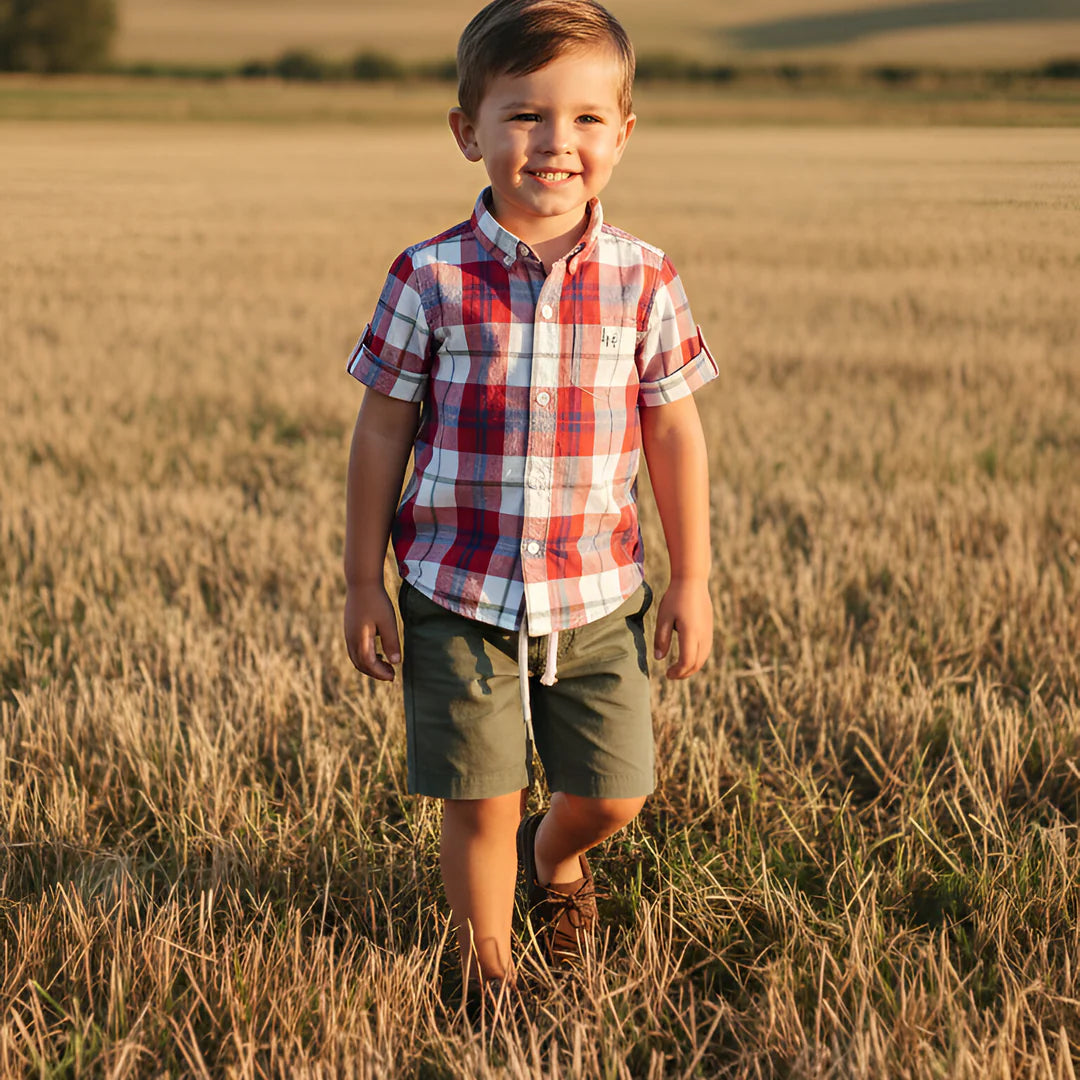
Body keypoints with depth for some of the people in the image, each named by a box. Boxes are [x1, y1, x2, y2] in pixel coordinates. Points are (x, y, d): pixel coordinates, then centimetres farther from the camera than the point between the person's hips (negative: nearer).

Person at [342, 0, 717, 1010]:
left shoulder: (642, 281, -3)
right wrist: (364, 584, 1)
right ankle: (487, 970, 28)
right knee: (480, 804, 4)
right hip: (459, 594, -2)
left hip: (597, 594, 2)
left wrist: (692, 579, 6)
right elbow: (382, 433, -1)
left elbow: (674, 431, 5)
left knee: (613, 790, 8)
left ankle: (554, 854, 44)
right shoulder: (430, 280, -8)